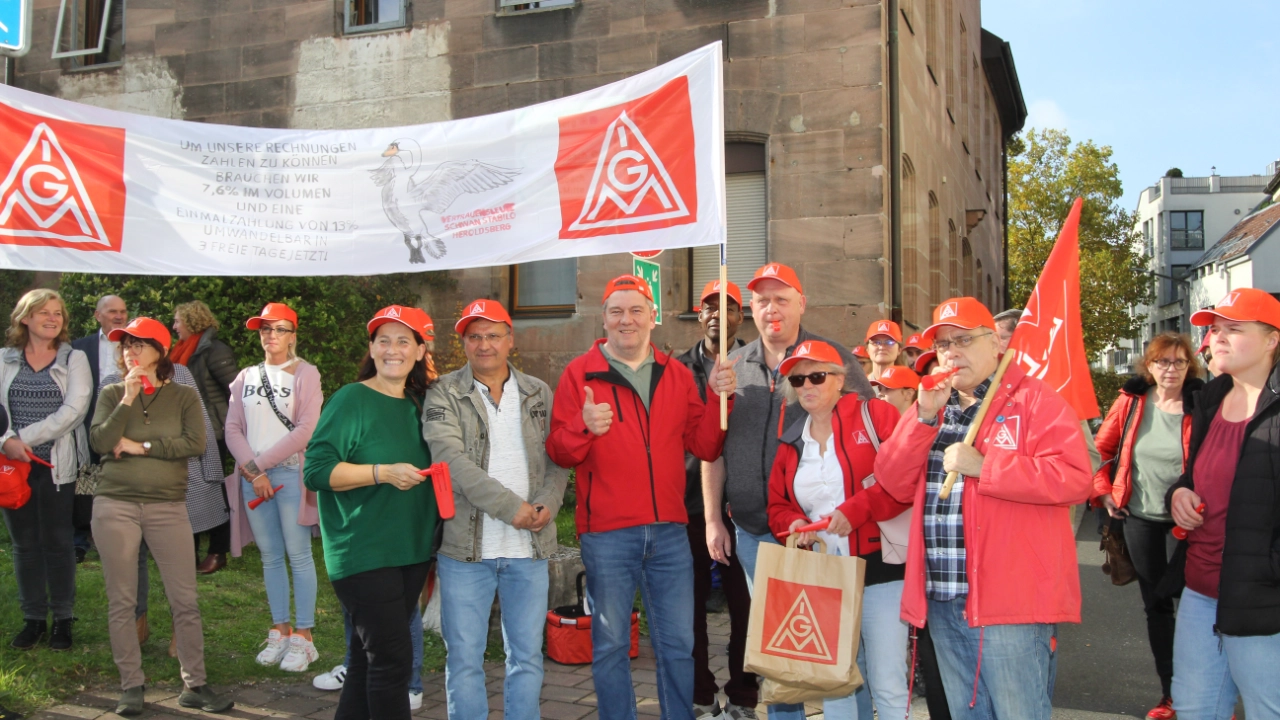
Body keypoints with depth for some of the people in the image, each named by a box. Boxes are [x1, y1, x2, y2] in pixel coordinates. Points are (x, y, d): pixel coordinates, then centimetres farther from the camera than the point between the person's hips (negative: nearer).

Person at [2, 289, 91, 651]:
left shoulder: (74, 360, 1)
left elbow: (74, 410, -10)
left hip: (58, 467, -2)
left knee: (58, 543, 3)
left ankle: (63, 618, 15)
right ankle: (33, 617, 20)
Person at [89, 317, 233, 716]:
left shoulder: (183, 395, 3)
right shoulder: (112, 394, 6)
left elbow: (196, 443, -11)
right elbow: (100, 443, -8)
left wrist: (141, 447, -10)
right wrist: (128, 399, -13)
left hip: (168, 506, -1)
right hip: (116, 505, 1)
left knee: (185, 600, 0)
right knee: (121, 601, 6)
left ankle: (194, 685, 10)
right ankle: (131, 686, 17)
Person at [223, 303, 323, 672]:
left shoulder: (305, 374, 1)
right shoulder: (246, 377, 16)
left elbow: (306, 429, -9)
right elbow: (233, 429, 8)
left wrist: (261, 463, -10)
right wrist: (252, 470, -7)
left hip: (290, 472, -4)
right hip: (252, 475, 4)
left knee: (298, 555, -4)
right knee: (270, 556, 8)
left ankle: (303, 636, 0)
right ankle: (279, 631, 15)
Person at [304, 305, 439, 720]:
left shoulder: (417, 404, 12)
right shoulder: (351, 400, -9)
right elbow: (316, 471, -15)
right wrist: (382, 473, -23)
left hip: (410, 552, 7)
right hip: (364, 556, -7)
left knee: (369, 660, 14)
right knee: (392, 658, -7)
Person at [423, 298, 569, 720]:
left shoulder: (538, 394, 10)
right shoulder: (444, 395, -1)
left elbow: (557, 457, 9)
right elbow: (451, 459, -13)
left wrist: (549, 503, -11)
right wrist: (511, 507, -18)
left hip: (530, 548, 3)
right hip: (466, 547, -2)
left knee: (527, 657, 10)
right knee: (464, 659, 5)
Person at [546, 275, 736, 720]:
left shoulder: (677, 376, 10)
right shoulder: (580, 374, 0)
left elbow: (704, 447, 7)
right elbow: (558, 453, -4)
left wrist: (717, 398, -7)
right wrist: (584, 428, -24)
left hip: (669, 531, 3)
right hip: (607, 534, -3)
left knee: (678, 644, 10)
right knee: (611, 644, 7)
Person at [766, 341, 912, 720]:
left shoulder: (875, 414, -4)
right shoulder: (791, 443, 13)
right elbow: (777, 506, 17)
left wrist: (855, 510, -21)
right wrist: (793, 523, -5)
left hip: (881, 569, -5)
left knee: (888, 687, -1)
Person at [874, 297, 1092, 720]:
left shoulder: (1033, 400, -4)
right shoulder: (930, 405, 16)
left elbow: (1075, 478, -17)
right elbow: (895, 485, 6)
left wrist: (982, 467, -18)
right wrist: (925, 416, -7)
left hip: (1011, 601, -6)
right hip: (942, 603, 7)